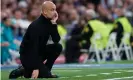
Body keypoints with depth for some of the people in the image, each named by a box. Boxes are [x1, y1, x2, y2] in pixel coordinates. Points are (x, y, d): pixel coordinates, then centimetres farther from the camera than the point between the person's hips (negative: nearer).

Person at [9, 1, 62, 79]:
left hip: (39, 52, 8)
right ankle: (24, 71, 1)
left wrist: (54, 24, -18)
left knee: (58, 47, -9)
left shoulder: (49, 23, -1)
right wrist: (36, 68, -32)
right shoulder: (36, 26, -25)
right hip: (28, 55, -8)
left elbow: (56, 40, -8)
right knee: (46, 75, -20)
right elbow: (33, 48, -28)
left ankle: (45, 70, 1)